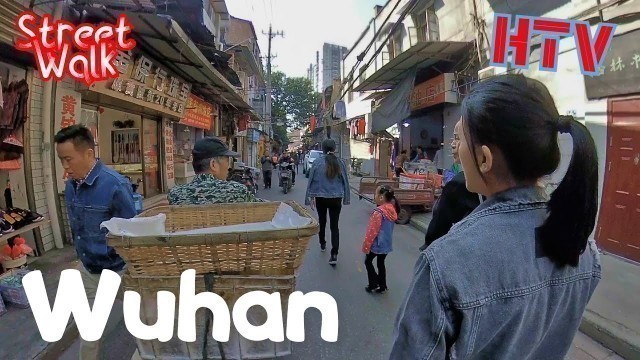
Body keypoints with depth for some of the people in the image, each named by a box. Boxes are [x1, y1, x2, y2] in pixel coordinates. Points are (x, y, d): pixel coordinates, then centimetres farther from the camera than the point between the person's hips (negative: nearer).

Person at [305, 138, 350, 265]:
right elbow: (345, 181, 3)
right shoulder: (340, 163, -4)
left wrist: (310, 197, 5)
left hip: (321, 198, 0)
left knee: (322, 221, 22)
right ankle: (334, 254, -7)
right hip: (336, 198, 0)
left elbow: (312, 181, -5)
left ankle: (322, 244, 41)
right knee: (334, 226, 2)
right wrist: (346, 198, 14)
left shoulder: (317, 162, -9)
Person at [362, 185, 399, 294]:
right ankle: (382, 286, 25)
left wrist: (366, 246, -12)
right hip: (387, 244, 7)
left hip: (377, 244, -7)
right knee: (381, 263, 18)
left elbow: (372, 231, -20)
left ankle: (374, 283, 13)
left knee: (368, 261, 13)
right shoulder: (392, 210, 0)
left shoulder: (378, 212, -24)